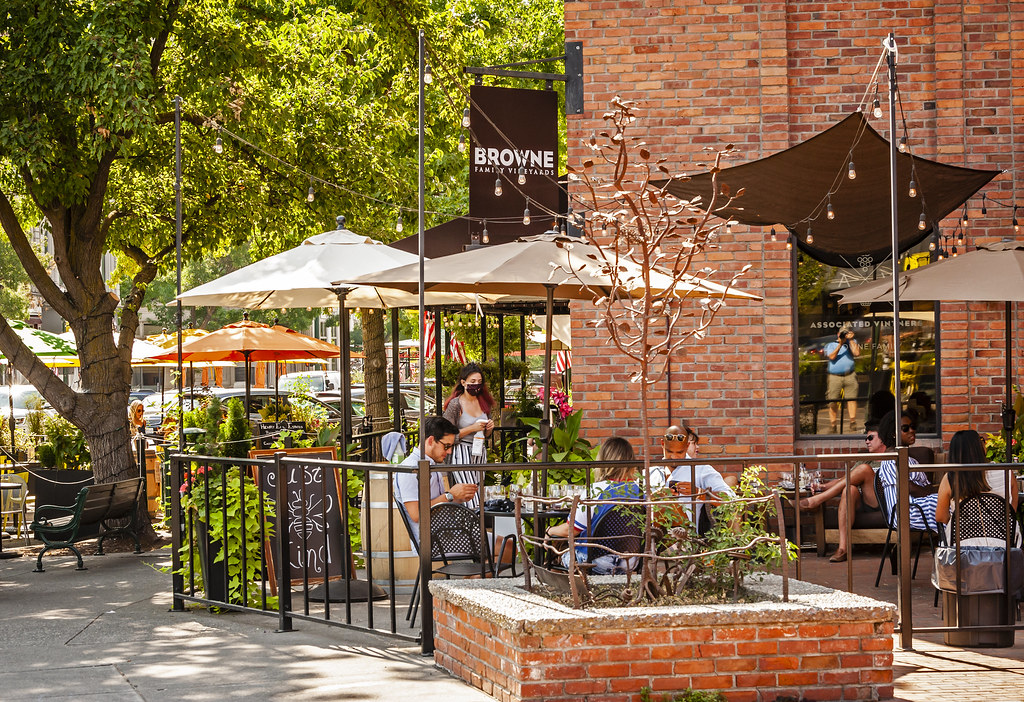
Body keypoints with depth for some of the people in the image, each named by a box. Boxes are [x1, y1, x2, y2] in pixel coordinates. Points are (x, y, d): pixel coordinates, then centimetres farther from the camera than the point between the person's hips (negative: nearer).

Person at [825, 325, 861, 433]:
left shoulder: (852, 342, 17)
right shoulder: (831, 345, 12)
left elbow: (857, 353, -1)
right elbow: (832, 357, -6)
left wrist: (851, 340, -1)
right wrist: (840, 344, -10)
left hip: (850, 376, 1)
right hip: (835, 377, -1)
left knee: (851, 399, -11)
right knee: (833, 402, -3)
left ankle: (853, 422, -11)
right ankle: (833, 425, 3)